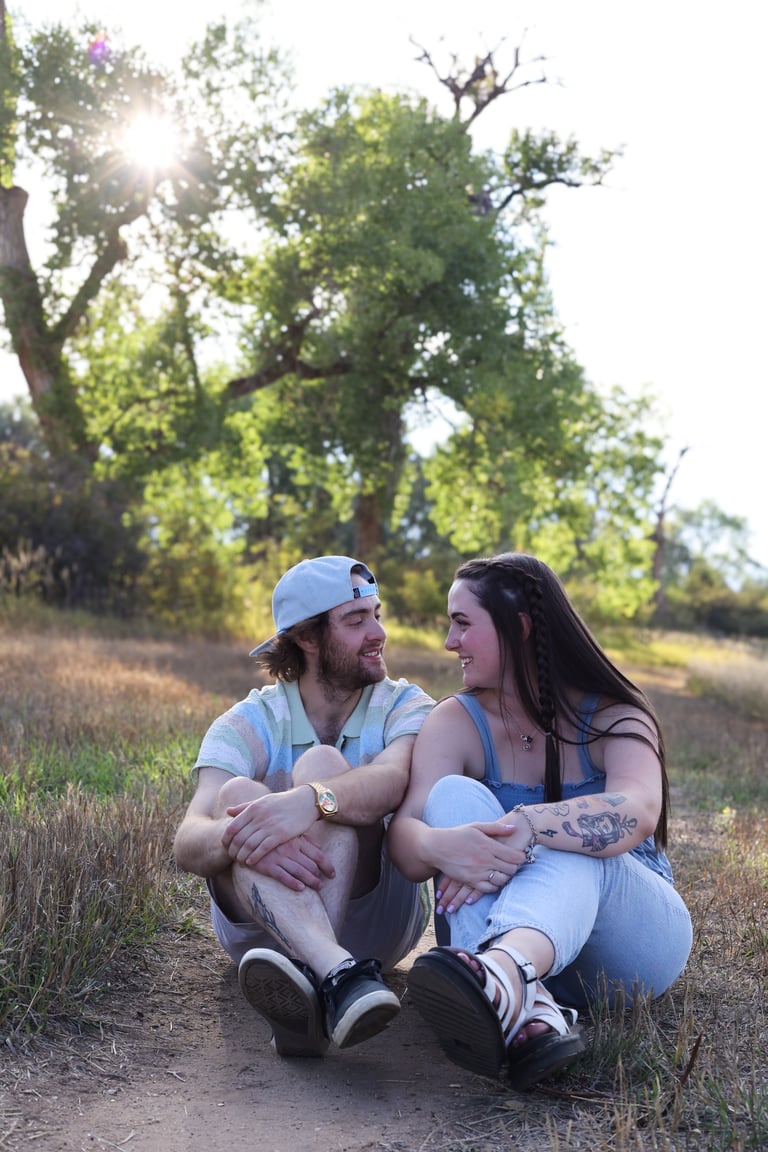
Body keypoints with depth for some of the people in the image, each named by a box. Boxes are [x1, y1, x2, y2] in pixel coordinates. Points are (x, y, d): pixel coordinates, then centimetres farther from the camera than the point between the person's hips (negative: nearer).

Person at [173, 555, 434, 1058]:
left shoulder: (404, 706, -1)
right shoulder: (247, 725, -2)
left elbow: (392, 780, -26)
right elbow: (189, 845, -19)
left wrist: (310, 801, -47)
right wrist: (235, 837, -43)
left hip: (377, 913, -1)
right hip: (260, 920, 1)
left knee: (322, 764, -24)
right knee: (237, 793, -27)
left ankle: (313, 980, -47)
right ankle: (340, 974, -50)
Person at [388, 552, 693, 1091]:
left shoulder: (613, 715, -8)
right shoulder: (457, 721, -2)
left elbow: (637, 812, -31)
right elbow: (404, 835, -19)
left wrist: (526, 829, -48)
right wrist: (439, 846, -44)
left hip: (633, 939, -2)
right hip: (504, 928, 2)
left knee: (570, 846, -33)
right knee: (454, 794, -23)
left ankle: (506, 969, -66)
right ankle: (529, 1005, -47)